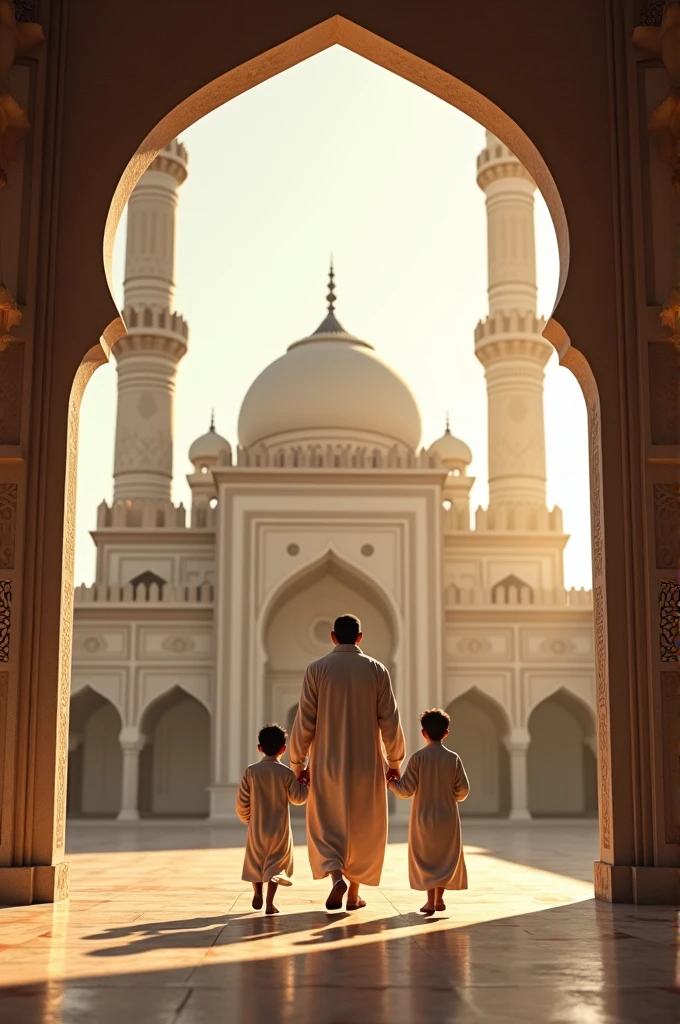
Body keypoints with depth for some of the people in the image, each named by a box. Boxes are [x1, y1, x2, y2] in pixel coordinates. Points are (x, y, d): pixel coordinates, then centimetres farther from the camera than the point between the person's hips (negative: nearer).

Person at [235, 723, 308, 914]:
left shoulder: (251, 771, -6)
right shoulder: (286, 773, -10)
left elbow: (241, 801, -4)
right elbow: (297, 798, -5)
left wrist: (246, 819, 13)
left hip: (256, 827, 1)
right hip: (279, 828, -1)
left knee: (256, 861, 20)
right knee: (275, 863, 4)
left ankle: (257, 895, 29)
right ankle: (270, 902, -7)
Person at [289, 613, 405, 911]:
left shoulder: (317, 669, -4)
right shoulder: (377, 670, -2)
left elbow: (304, 721, -5)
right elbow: (390, 721, -2)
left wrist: (298, 764, 4)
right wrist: (394, 761, 9)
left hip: (327, 764, -1)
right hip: (367, 764, 1)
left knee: (325, 826, 10)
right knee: (363, 829, 13)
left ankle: (336, 875, -14)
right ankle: (354, 893, 18)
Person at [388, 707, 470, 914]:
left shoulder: (418, 757, -10)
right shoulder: (453, 758, -5)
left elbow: (406, 790, -10)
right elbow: (463, 790, -3)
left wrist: (390, 782, 9)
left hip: (423, 817, -1)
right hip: (448, 818, 1)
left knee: (425, 857, 8)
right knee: (446, 856, 15)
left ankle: (431, 900, 1)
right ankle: (439, 898, 15)